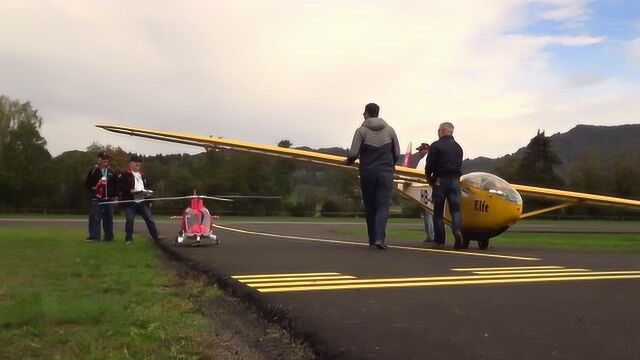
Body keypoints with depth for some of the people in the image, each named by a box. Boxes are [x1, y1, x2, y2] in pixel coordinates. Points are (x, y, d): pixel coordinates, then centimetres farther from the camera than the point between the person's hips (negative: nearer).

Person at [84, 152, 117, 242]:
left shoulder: (111, 171, 10)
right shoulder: (94, 170, 1)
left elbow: (115, 184, 13)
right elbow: (87, 183, 2)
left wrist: (115, 195, 7)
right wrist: (92, 191, -9)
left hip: (109, 198, 3)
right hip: (97, 199, -3)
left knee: (108, 218, 8)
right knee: (95, 218, -8)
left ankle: (109, 236, 16)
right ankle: (94, 236, -4)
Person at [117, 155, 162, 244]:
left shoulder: (142, 175, 20)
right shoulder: (125, 174, -1)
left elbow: (147, 187, 23)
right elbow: (120, 186, -12)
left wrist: (149, 200, 16)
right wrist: (130, 190, -23)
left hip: (142, 201, 5)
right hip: (130, 202, -5)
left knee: (149, 219, 0)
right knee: (129, 220, -1)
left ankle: (156, 236, 1)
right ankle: (128, 238, 11)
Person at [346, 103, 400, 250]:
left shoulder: (362, 130, -2)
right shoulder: (389, 130, 9)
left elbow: (353, 153, -8)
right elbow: (397, 153, 12)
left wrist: (348, 161, 14)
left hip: (367, 173, -1)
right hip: (386, 173, 1)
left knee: (370, 207, 10)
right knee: (383, 206, -3)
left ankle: (372, 239, 15)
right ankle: (379, 238, -20)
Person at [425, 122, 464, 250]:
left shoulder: (436, 146, -4)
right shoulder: (458, 147, 14)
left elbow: (430, 165, -8)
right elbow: (459, 166, 13)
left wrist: (429, 179, 7)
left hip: (440, 180, -4)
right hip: (455, 180, 4)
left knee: (438, 211, 3)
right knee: (455, 209, 2)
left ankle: (439, 241, 4)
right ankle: (458, 230, -25)